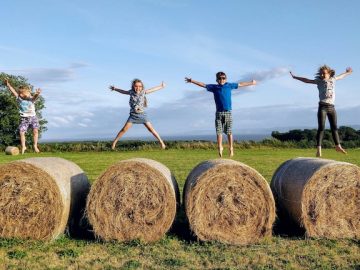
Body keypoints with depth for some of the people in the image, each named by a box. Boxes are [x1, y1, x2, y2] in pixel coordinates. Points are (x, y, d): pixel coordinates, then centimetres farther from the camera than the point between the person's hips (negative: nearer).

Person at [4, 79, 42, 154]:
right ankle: (23, 146, 12)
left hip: (33, 117, -2)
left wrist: (37, 93, -54)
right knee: (21, 132, -3)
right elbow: (13, 91, -9)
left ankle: (35, 146, 4)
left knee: (35, 131, -9)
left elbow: (35, 96, -31)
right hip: (24, 118, 2)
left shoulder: (31, 99, -9)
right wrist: (8, 85, -21)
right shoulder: (19, 99, -2)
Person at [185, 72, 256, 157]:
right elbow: (203, 85, 10)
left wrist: (251, 83, 31)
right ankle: (220, 147, 4)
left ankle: (231, 148, 8)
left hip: (228, 112, 0)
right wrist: (192, 81, 6)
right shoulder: (214, 87, 9)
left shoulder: (229, 86, 11)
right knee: (219, 131, -2)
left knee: (229, 132, 1)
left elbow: (240, 84, 21)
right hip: (219, 112, 0)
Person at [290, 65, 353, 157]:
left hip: (332, 107, 4)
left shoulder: (333, 79, 15)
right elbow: (307, 80, 6)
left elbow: (340, 76, 34)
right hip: (323, 106, -4)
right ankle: (318, 149, -9)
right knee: (321, 128, -8)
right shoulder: (319, 81, 6)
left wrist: (347, 72, 52)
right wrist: (295, 77, 3)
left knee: (334, 127, 13)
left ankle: (338, 146, 27)